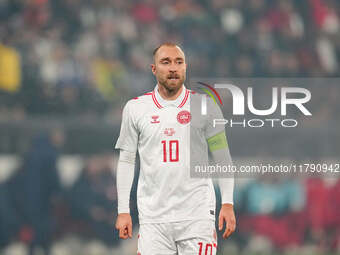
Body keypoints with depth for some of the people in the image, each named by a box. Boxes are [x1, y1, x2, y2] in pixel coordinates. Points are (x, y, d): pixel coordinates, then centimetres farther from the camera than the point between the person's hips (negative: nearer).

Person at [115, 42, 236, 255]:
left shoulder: (204, 105, 4)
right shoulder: (135, 108, 7)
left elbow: (222, 157, 6)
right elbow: (126, 160, 10)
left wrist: (228, 204, -2)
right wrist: (123, 211, 5)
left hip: (197, 215, -1)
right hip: (153, 218, 1)